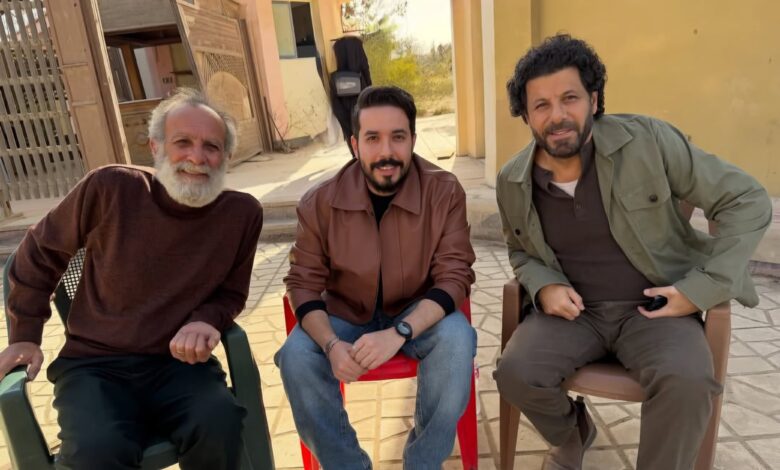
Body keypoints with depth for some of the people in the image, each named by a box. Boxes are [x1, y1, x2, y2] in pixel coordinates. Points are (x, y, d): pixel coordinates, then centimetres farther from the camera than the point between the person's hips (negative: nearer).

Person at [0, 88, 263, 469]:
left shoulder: (242, 213, -7)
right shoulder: (111, 188, -11)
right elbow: (40, 254, 7)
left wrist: (206, 320, -14)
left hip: (178, 362, 1)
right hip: (94, 363, 0)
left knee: (219, 425, -27)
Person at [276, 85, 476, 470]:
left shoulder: (444, 192, -14)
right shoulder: (320, 202, -12)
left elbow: (454, 276, -16)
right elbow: (303, 283, -7)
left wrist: (399, 333, -33)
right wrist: (332, 345, -27)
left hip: (419, 312, 0)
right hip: (345, 314, 1)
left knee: (457, 341, -31)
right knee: (296, 358, -25)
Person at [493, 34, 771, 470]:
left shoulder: (648, 140, -13)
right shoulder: (512, 182, -3)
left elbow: (747, 202, -5)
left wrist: (702, 289, -12)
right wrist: (543, 287, -8)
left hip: (654, 307, -2)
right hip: (571, 310, 3)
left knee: (686, 381, -31)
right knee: (516, 373, -21)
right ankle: (573, 433, 14)